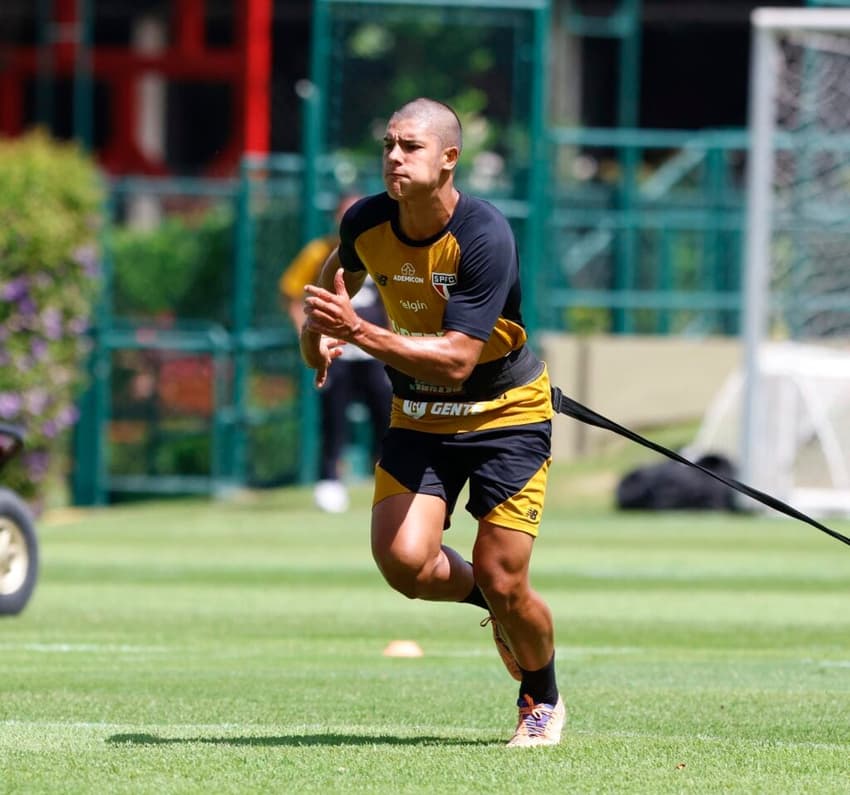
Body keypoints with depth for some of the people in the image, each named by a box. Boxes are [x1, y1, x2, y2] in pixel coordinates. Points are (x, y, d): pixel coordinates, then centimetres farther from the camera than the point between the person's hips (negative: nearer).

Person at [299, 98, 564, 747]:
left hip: (506, 414, -4)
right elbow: (340, 272, 18)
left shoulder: (485, 237, -26)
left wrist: (359, 333, -39)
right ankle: (485, 599, 17)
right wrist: (318, 334, -2)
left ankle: (543, 700, 23)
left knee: (503, 583, -8)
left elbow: (455, 360, -31)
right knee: (403, 560, -18)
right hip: (419, 419, 4)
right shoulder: (366, 223, -10)